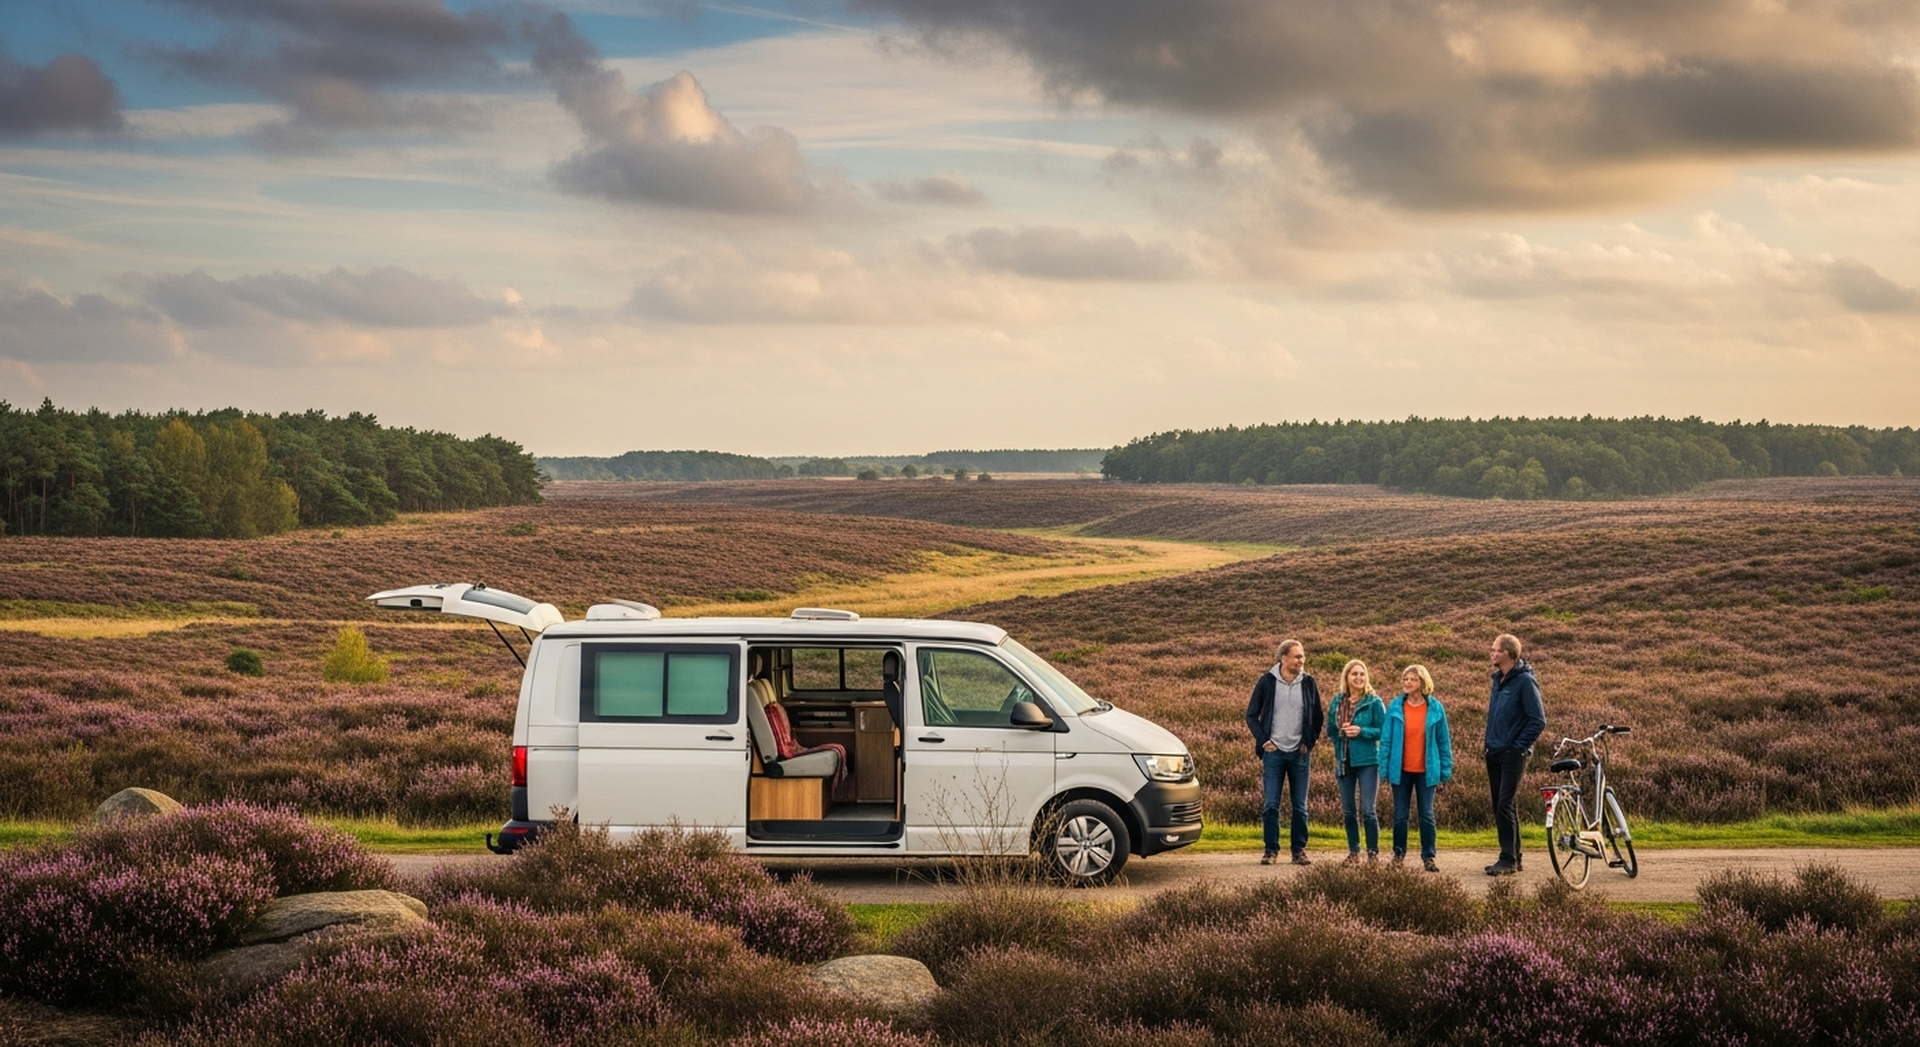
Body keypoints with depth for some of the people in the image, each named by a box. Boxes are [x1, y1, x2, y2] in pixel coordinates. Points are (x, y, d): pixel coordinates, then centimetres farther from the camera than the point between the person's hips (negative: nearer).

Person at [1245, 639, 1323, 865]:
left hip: (1299, 753, 1)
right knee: (1270, 804, -3)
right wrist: (1263, 740, -5)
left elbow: (1318, 717, 13)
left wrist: (1309, 742, 3)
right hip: (1274, 752, -1)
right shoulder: (1267, 681, -2)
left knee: (1300, 806, 4)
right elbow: (1251, 715, 5)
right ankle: (1271, 849, 4)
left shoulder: (1308, 683, 3)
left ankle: (1299, 849, 11)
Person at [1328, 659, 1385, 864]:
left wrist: (1361, 731, -17)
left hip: (1367, 761, -4)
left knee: (1368, 810, -6)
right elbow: (1330, 730, 13)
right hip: (1344, 761, 4)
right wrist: (1341, 732, -8)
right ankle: (1353, 852, 18)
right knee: (1348, 810, 9)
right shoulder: (1337, 702, 7)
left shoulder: (1374, 702, -5)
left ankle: (1373, 853, 4)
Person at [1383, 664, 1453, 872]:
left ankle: (1428, 857, 12)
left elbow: (1444, 741, 1)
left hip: (1426, 771, -1)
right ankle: (1398, 854, 20)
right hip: (1401, 770, 1)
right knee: (1400, 815, 9)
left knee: (1427, 815, 6)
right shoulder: (1395, 707, -3)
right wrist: (1384, 768, -3)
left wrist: (1445, 771, 0)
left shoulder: (1435, 708, -4)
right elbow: (1386, 739, 0)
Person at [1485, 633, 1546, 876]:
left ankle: (1508, 860, -8)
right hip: (1494, 753, 8)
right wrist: (1491, 742, 15)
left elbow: (1538, 721, -14)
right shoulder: (1498, 679, 11)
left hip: (1513, 754, -8)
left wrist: (1518, 746, -13)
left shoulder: (1525, 681, -13)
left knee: (1505, 805, -11)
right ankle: (1512, 857, 17)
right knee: (1500, 806, 10)